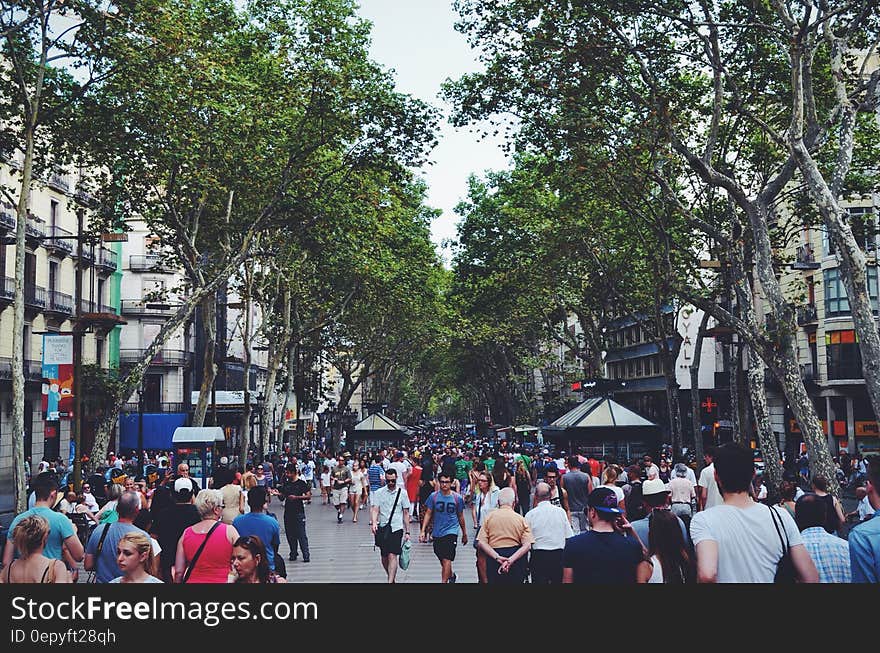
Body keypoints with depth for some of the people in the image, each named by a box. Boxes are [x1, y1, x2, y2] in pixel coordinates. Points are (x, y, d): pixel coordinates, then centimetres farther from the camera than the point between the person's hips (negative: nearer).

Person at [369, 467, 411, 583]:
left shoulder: (402, 493, 2)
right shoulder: (379, 492, 2)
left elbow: (406, 513, 6)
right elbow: (375, 509, -6)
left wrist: (407, 531, 5)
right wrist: (373, 522, -26)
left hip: (396, 528, -2)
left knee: (392, 556, -13)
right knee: (384, 557, 10)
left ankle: (390, 581, -16)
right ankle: (392, 578, 30)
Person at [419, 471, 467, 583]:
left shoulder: (457, 498, -2)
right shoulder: (433, 496, -1)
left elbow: (460, 517, 9)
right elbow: (428, 514, 4)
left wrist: (464, 534, 16)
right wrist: (423, 531, -3)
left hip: (451, 531, -3)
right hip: (437, 532, 3)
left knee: (446, 559, -15)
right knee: (442, 559, 17)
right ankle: (451, 575, 42)